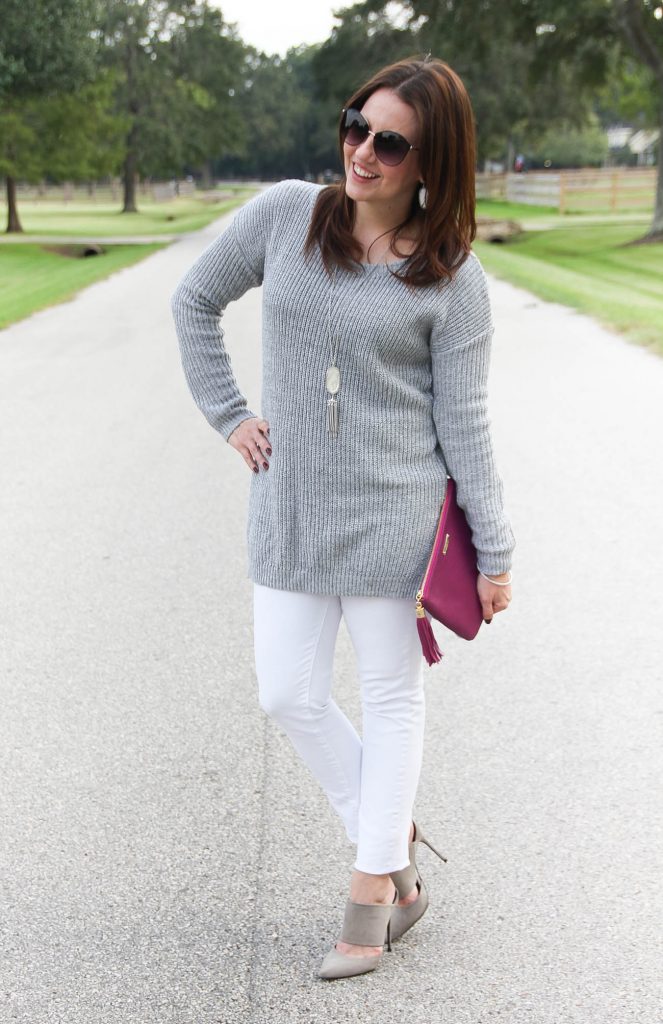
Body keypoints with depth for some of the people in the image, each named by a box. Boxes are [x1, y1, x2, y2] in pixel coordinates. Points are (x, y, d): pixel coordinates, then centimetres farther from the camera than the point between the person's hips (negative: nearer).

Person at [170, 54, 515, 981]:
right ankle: (395, 846, 30)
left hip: (392, 512, -3)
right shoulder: (285, 214, -2)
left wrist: (495, 554, -5)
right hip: (289, 507, 4)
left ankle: (372, 892, 25)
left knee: (391, 698, 9)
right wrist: (229, 415, 5)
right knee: (289, 696, 8)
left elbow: (463, 424, -5)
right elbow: (195, 299, 12)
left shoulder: (452, 277, -8)